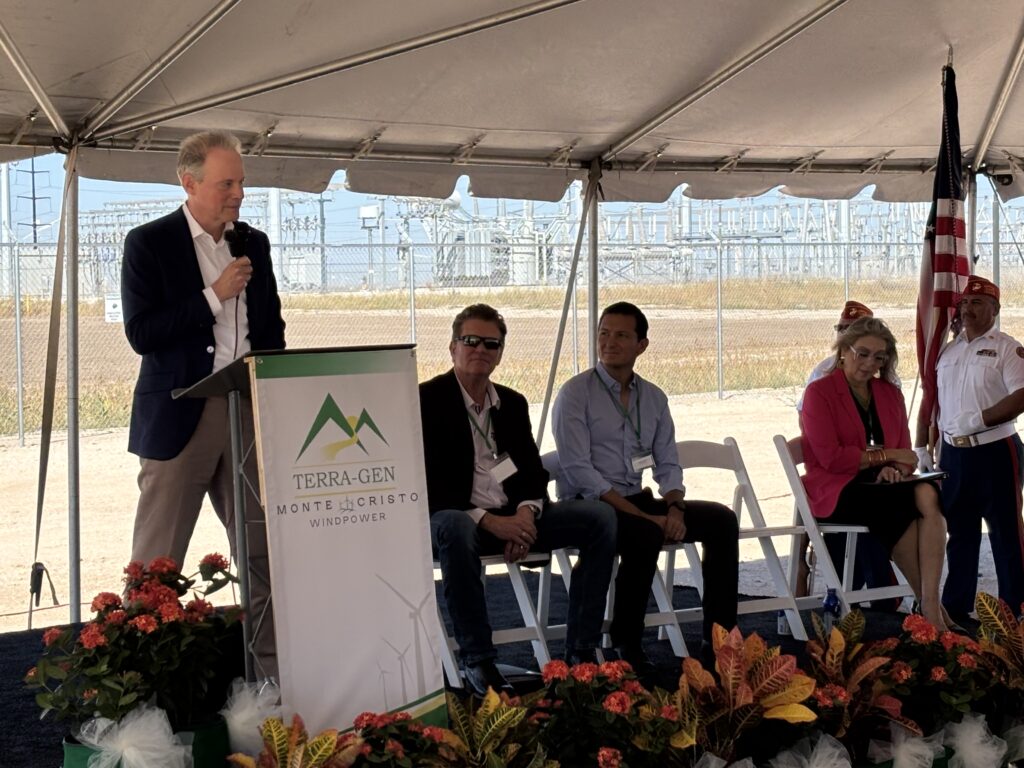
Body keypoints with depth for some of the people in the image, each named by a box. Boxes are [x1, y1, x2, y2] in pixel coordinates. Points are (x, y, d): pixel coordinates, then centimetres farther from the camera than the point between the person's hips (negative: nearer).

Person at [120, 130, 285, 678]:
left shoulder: (254, 244, 13)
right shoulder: (148, 243, -3)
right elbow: (140, 333, -11)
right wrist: (214, 297, -14)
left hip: (250, 411, 5)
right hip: (179, 416, -5)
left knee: (264, 553, 5)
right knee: (157, 562, -1)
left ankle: (271, 669, 13)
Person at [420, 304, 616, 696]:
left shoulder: (512, 403, 15)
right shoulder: (428, 399, -5)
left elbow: (534, 473, 14)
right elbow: (427, 486, -12)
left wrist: (527, 512, -11)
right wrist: (489, 521, -22)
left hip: (513, 518, 6)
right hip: (456, 517, -6)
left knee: (599, 515, -12)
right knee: (452, 528, -42)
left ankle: (580, 653, -12)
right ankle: (478, 662, -31)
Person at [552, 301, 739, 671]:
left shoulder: (653, 397, 13)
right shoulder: (575, 394, -6)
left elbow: (668, 464, 14)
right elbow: (578, 471, -15)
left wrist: (675, 507, -9)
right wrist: (642, 515, -20)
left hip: (637, 502, 6)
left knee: (721, 519, -11)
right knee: (646, 534, -35)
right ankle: (626, 645, -20)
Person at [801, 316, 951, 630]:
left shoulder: (890, 394, 19)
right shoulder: (819, 393, 1)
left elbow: (904, 455, 16)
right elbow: (830, 458, -9)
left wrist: (894, 469, -9)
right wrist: (884, 455, -10)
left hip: (883, 486, 5)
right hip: (836, 491, -5)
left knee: (928, 495, -31)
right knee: (910, 503, -33)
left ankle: (930, 605, -39)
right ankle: (929, 605, -22)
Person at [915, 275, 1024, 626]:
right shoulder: (946, 351, 13)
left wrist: (978, 419, -22)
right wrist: (921, 447, 10)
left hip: (995, 451, -6)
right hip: (953, 453, 6)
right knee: (959, 532, 13)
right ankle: (955, 607, 22)